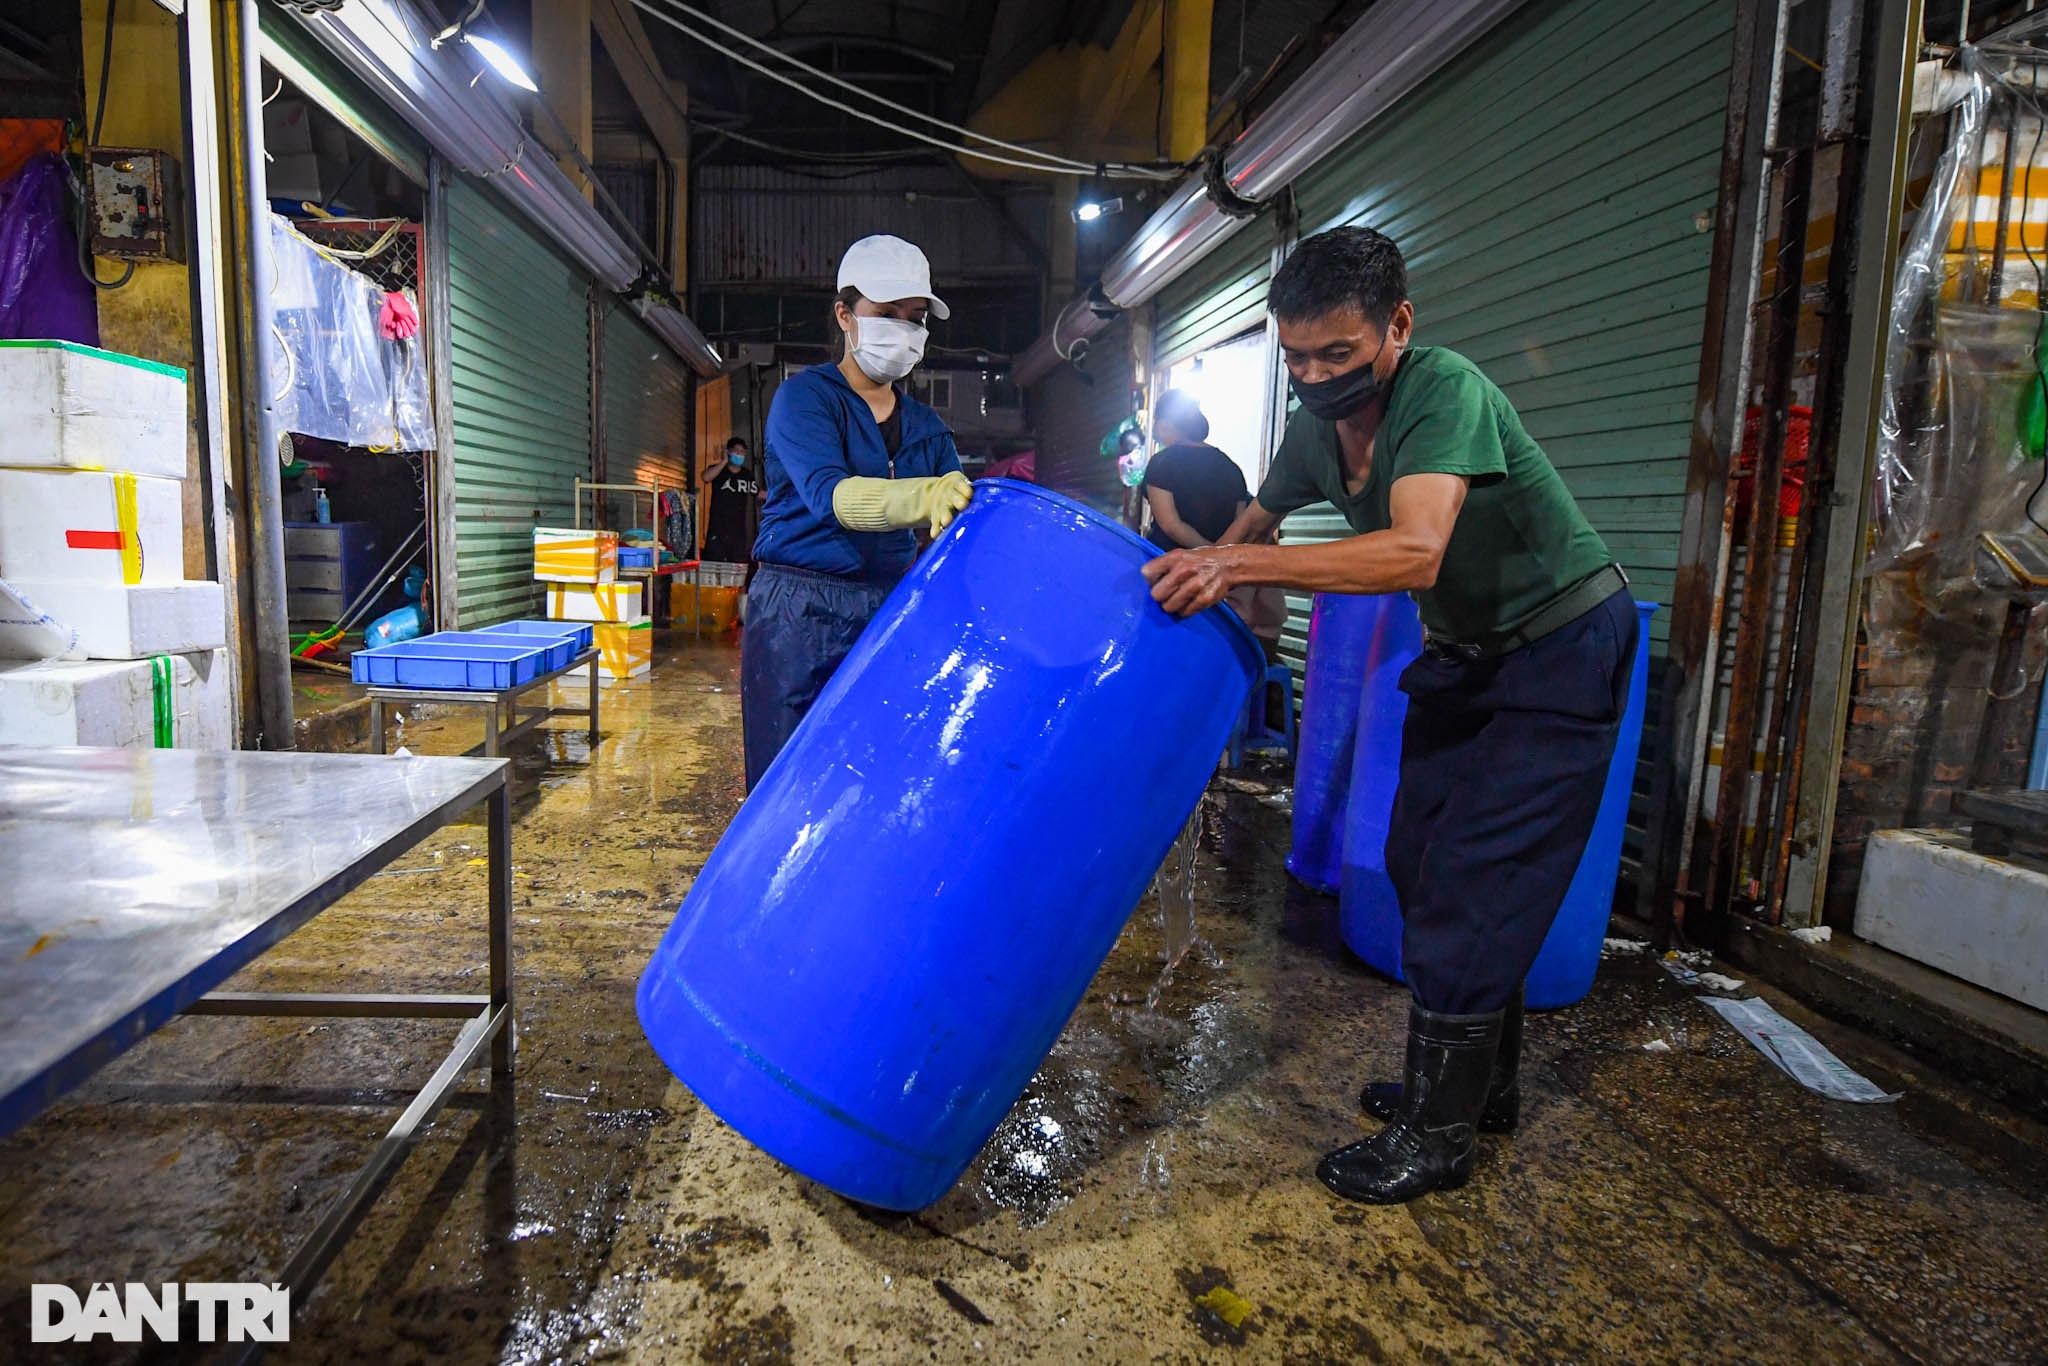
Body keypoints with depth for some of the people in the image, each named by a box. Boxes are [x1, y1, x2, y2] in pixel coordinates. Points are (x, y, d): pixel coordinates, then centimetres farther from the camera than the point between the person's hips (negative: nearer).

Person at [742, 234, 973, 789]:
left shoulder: (926, 427, 16)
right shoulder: (804, 396, -2)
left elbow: (960, 517, 4)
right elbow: (827, 492, -21)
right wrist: (919, 496, -40)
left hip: (890, 616, 5)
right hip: (799, 614, -4)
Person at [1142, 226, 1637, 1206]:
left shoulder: (1446, 392, -29)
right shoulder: (1314, 427, -6)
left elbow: (1415, 553, -45)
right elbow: (1257, 516, 12)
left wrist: (1238, 564, -48)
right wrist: (1197, 579, 0)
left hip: (1561, 649, -8)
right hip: (1464, 650, 8)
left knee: (1471, 879, -10)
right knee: (1421, 861, 9)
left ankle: (1438, 1134, 4)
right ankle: (1478, 1084, 26)